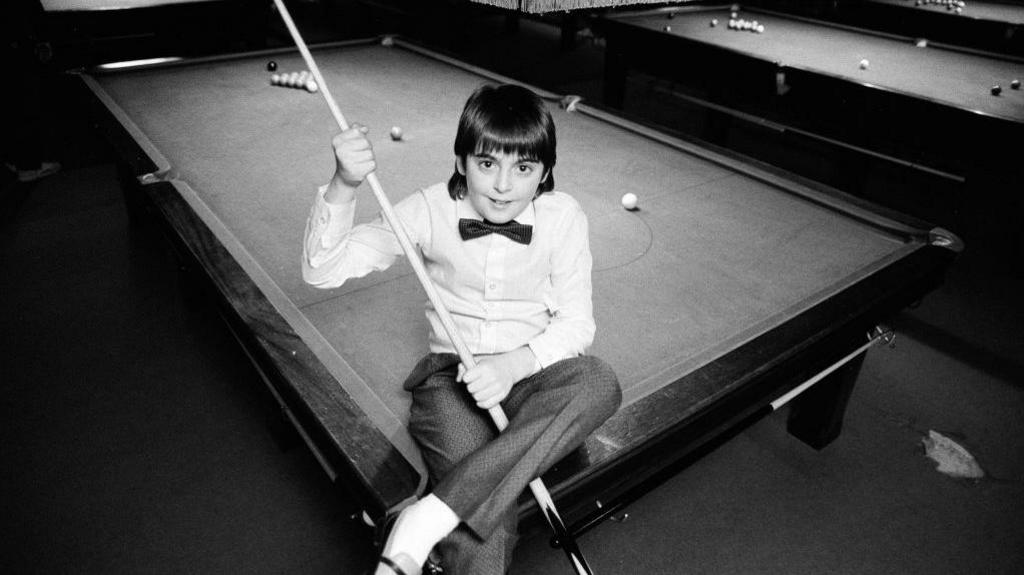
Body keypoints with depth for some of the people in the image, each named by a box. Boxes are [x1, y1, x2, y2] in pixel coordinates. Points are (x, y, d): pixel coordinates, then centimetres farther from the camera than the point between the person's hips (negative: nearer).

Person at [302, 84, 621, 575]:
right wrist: (343, 187, -30)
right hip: (452, 372, -2)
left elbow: (576, 321, -5)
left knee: (600, 384, -35)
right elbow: (322, 271, -12)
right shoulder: (430, 210, -8)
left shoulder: (562, 217, -7)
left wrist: (514, 364, -24)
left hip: (532, 369, 2)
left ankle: (427, 520, -34)